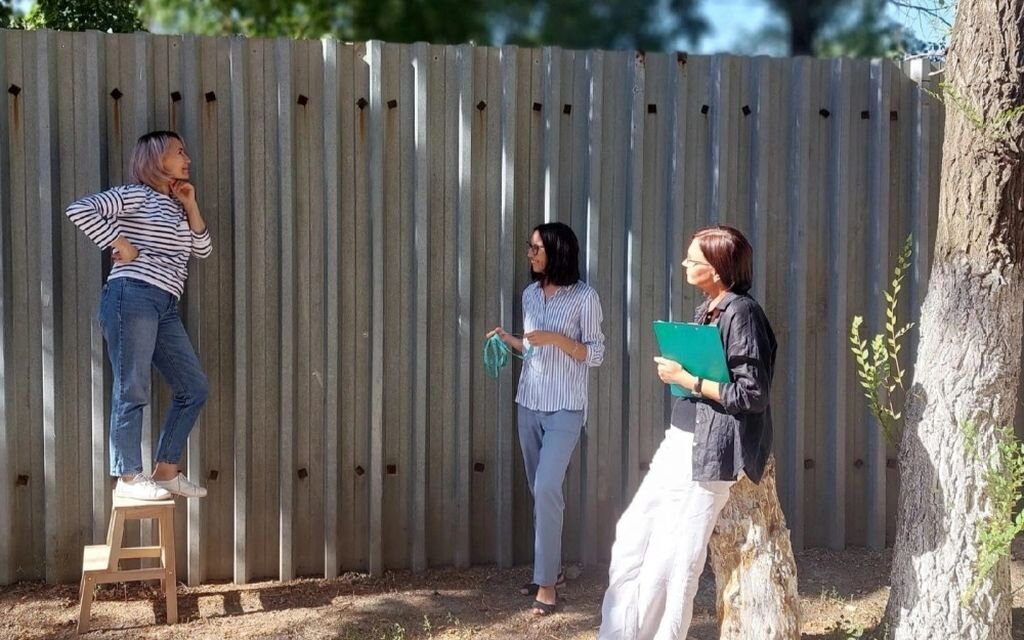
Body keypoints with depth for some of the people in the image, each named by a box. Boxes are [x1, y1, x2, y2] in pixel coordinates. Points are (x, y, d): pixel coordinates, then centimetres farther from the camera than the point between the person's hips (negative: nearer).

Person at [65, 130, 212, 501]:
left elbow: (202, 250, 18)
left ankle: (166, 471, 16)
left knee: (194, 388, 8)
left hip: (165, 307, 9)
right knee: (132, 390, -5)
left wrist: (190, 206, 11)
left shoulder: (174, 206, 23)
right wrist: (120, 244, -11)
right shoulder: (135, 195, -2)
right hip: (132, 297, -9)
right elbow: (79, 210, -13)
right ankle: (128, 478, 3)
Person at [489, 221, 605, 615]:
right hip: (528, 405, 6)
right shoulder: (530, 294, 8)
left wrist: (557, 338, -21)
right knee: (539, 491, 12)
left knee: (547, 489, -14)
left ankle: (546, 582, -8)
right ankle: (550, 569, 24)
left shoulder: (584, 297, -10)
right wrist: (508, 340, 0)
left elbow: (596, 355, -9)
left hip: (564, 409, -6)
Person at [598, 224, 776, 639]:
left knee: (673, 557, -1)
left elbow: (752, 395, -20)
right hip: (679, 440, 10)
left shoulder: (741, 313, -16)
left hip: (709, 452, -10)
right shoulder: (705, 310, 12)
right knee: (633, 535, 13)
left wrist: (688, 380, -17)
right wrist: (676, 369, 6)